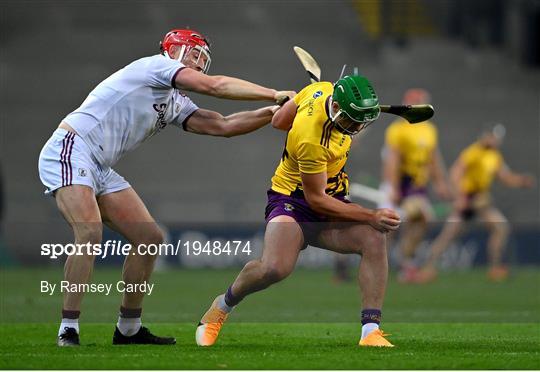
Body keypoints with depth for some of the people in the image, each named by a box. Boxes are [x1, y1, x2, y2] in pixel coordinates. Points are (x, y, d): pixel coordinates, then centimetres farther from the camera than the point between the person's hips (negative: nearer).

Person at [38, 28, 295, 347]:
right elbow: (214, 86, -12)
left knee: (150, 238, 5)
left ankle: (129, 328, 14)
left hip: (100, 171, 10)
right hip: (69, 151, -10)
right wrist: (275, 94, -9)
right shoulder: (158, 65, -4)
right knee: (90, 232, -28)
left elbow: (221, 125, 11)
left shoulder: (176, 104, 20)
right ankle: (69, 330, -27)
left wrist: (272, 113, 2)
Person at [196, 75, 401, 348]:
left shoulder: (324, 89, -8)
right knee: (274, 268, -31)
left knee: (374, 239, -20)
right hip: (293, 202, -8)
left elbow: (279, 121, 8)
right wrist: (371, 217, -22)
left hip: (330, 203, 8)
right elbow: (316, 199, -22)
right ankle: (223, 305, 2)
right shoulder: (311, 140, -30)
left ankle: (371, 331, -21)